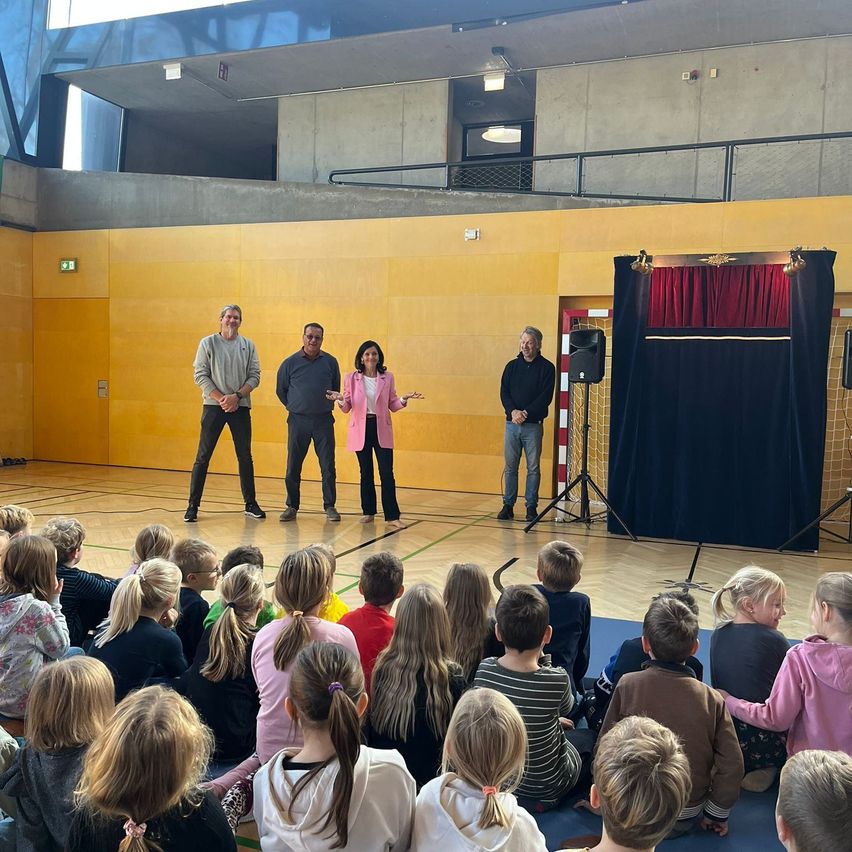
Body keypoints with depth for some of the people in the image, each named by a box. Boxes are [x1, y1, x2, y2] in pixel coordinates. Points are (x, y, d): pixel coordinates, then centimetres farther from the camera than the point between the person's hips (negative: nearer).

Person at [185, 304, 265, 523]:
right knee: (203, 457, -1)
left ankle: (250, 504, 17)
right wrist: (222, 399, -12)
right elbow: (201, 375, -3)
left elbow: (254, 376, 3)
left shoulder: (248, 346, 8)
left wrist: (237, 396, -12)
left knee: (245, 457, 8)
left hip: (241, 407, 2)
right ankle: (193, 505, 6)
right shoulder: (208, 343, 2)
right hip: (213, 406, -2)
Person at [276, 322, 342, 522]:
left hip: (324, 421, 0)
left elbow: (336, 388, 16)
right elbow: (280, 390, 13)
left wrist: (328, 405, 10)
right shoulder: (290, 363, 2)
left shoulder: (330, 362, 4)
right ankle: (292, 506, 15)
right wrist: (294, 407, 10)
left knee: (328, 466, 1)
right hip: (298, 421, 0)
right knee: (293, 466, 4)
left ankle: (330, 506, 11)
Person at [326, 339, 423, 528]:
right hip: (360, 429, 0)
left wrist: (404, 399, -11)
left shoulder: (388, 378, 4)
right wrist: (339, 399, -18)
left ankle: (392, 516, -1)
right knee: (366, 473, 9)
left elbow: (392, 405, 7)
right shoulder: (351, 378, 2)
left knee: (387, 473, -5)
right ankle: (368, 512, 22)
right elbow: (347, 408, 3)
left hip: (382, 429, 0)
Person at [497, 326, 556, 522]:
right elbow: (504, 392, 5)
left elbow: (546, 397, -7)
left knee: (533, 467, 2)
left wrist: (526, 413, -16)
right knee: (510, 466, 6)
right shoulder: (512, 366, 10)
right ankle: (508, 505, 12)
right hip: (512, 423, 3)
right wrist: (513, 411, -13)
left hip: (533, 425, -3)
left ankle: (531, 506, 9)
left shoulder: (546, 368, 1)